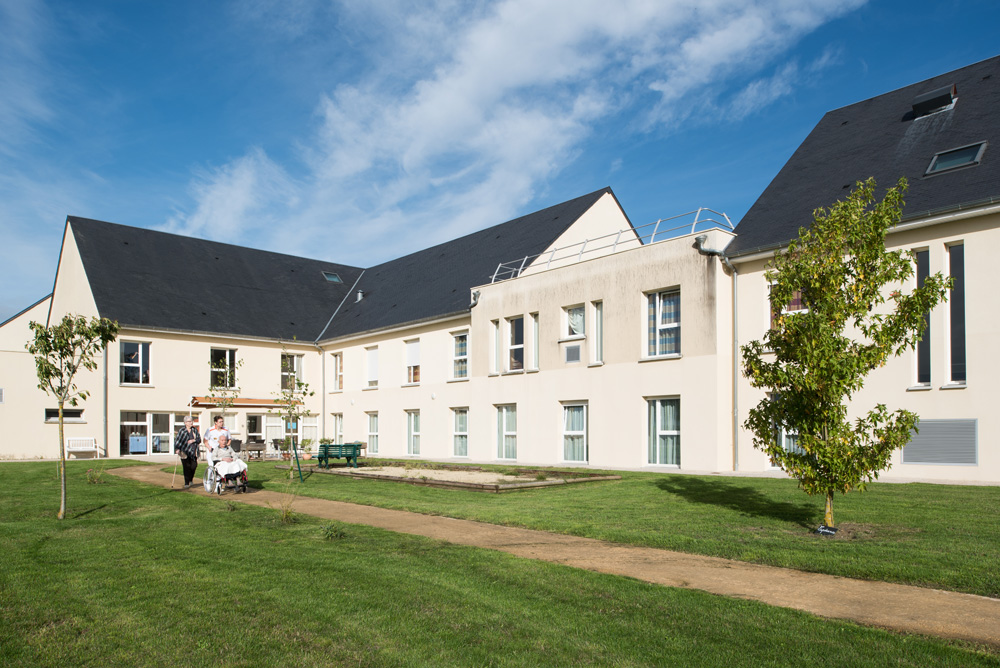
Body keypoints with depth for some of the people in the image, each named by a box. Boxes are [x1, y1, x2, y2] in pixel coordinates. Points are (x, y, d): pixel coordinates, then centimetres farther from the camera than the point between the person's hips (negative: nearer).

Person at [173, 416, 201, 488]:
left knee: (194, 466, 0)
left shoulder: (195, 429, 10)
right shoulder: (181, 430, -2)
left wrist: (194, 440, -9)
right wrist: (177, 449, -18)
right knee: (187, 467, -7)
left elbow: (199, 439, 11)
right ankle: (186, 483, 3)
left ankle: (190, 480, 25)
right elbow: (177, 440, -5)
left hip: (193, 452, 3)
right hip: (185, 452, -3)